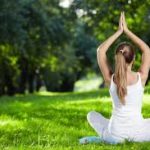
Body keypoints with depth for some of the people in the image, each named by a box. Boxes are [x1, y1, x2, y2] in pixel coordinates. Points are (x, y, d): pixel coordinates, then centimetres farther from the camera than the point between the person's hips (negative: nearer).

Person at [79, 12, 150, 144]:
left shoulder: (110, 79, -8)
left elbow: (100, 50, 5)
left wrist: (119, 32, 5)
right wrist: (127, 30, 7)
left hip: (115, 133, 1)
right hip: (137, 134, -1)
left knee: (91, 115, 30)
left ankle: (107, 138, 4)